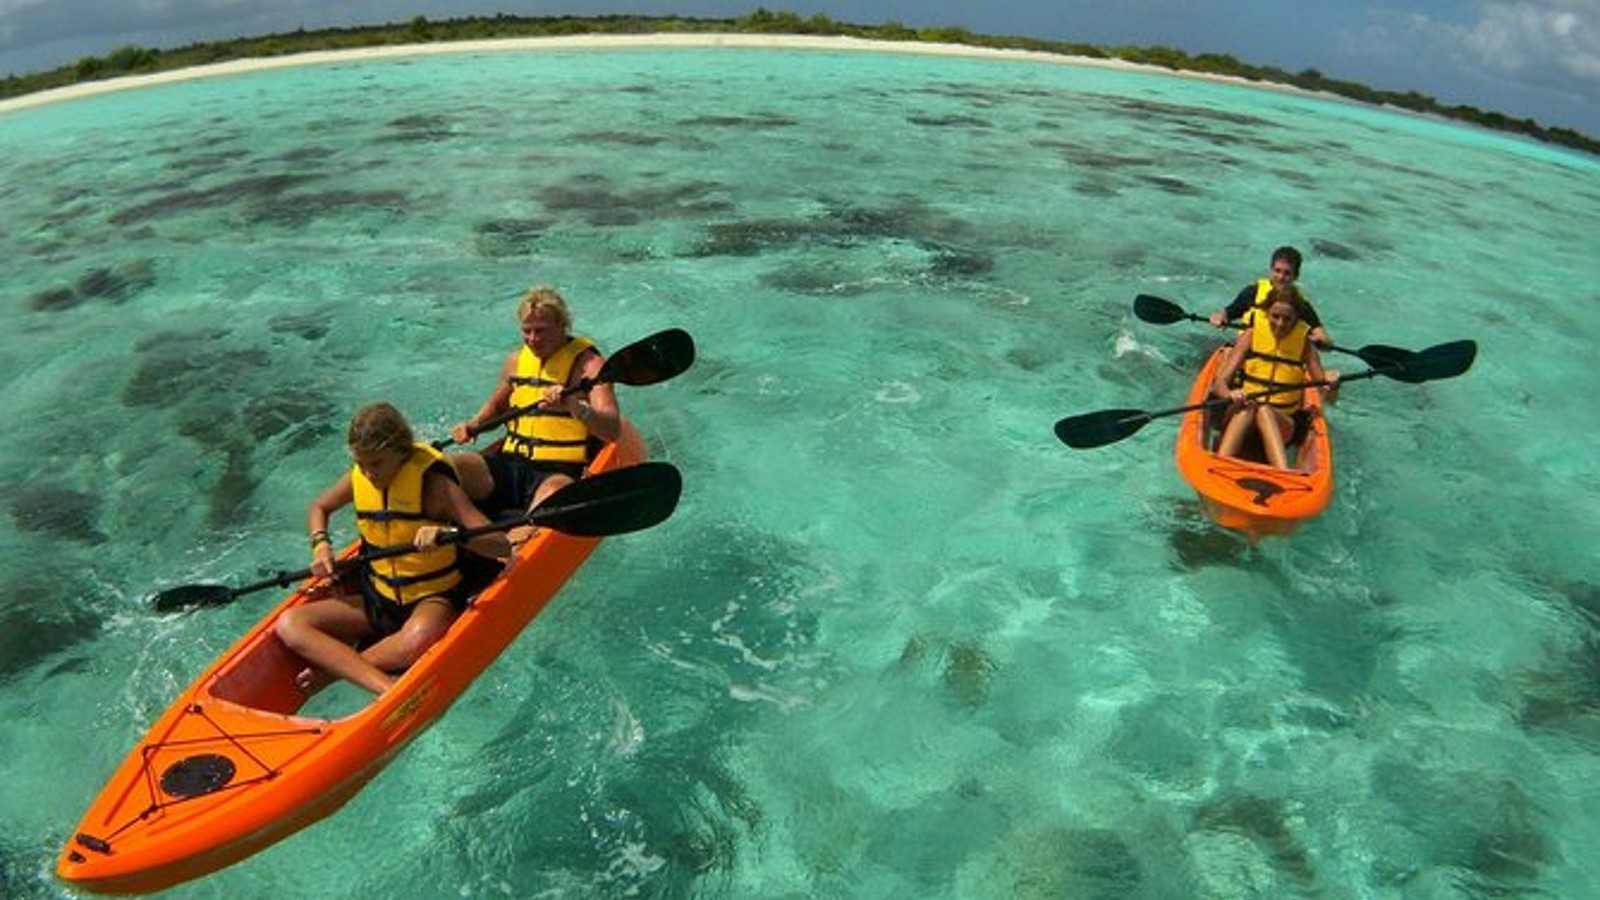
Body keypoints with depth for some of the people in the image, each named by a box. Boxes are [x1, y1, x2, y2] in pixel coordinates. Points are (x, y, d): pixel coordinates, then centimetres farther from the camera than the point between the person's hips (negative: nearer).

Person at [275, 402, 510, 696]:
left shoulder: (432, 482, -16)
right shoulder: (359, 477, 1)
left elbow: (501, 546, -23)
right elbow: (318, 508, 23)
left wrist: (447, 533, -40)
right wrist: (321, 545, 3)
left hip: (432, 599, -6)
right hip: (377, 598, 6)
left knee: (417, 641, -40)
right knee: (289, 624, -15)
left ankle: (334, 668, -12)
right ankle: (385, 686, -33)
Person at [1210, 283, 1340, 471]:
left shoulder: (1304, 343, 4)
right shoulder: (1252, 335, 1)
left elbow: (1330, 399, 4)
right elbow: (1219, 383, -8)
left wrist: (1332, 387, -20)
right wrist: (1231, 394, -31)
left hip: (1282, 423, 0)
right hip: (1240, 416, 0)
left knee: (1263, 411, -35)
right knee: (1248, 407, -35)